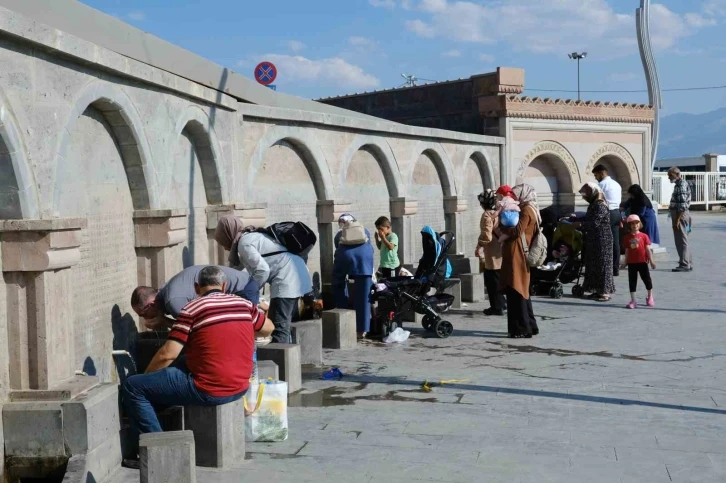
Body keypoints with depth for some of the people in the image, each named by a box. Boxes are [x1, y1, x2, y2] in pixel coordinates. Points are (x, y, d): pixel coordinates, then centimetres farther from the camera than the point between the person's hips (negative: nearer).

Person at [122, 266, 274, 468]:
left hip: (209, 391, -7)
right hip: (240, 388, 7)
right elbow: (268, 329, 24)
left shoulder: (192, 309, -9)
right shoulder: (244, 304, 6)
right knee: (178, 365, 31)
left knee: (132, 387, 2)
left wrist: (146, 375, 5)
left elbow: (168, 354, -13)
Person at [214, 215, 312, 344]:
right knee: (284, 325, 16)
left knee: (279, 328, -12)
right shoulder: (253, 235, 21)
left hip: (287, 277, -10)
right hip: (297, 273, 10)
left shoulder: (244, 243, -9)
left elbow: (263, 270, -18)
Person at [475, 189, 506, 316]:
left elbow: (486, 235, -22)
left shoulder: (487, 215, -15)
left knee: (492, 282, -1)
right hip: (501, 253, 9)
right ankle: (502, 304, 24)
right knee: (497, 281, 19)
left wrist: (479, 248, -14)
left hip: (492, 255, -9)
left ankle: (497, 307, 1)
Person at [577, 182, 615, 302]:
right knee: (593, 264, 11)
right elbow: (588, 218, 20)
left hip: (602, 240, -10)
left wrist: (581, 224, -17)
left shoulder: (601, 205, -16)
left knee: (602, 264, -5)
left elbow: (595, 222, -23)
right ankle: (598, 290, 17)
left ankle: (605, 292, -2)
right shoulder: (593, 205, 14)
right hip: (593, 240, 10)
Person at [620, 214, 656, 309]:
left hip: (642, 262, -1)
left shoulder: (644, 236, -2)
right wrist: (625, 262, 6)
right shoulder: (627, 238, 3)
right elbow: (627, 251, 7)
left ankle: (650, 297, 27)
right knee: (632, 281, 3)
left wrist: (651, 261, -2)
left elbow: (648, 249, 0)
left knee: (647, 279, 7)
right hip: (631, 262, 1)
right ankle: (633, 300, 8)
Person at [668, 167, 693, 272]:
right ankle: (688, 263, 20)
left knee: (681, 241, -6)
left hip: (681, 215, -10)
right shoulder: (679, 184, 16)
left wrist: (677, 220, -23)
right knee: (681, 241, 15)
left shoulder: (681, 185, -16)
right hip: (678, 215, 10)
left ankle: (684, 265, -3)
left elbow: (682, 206, -22)